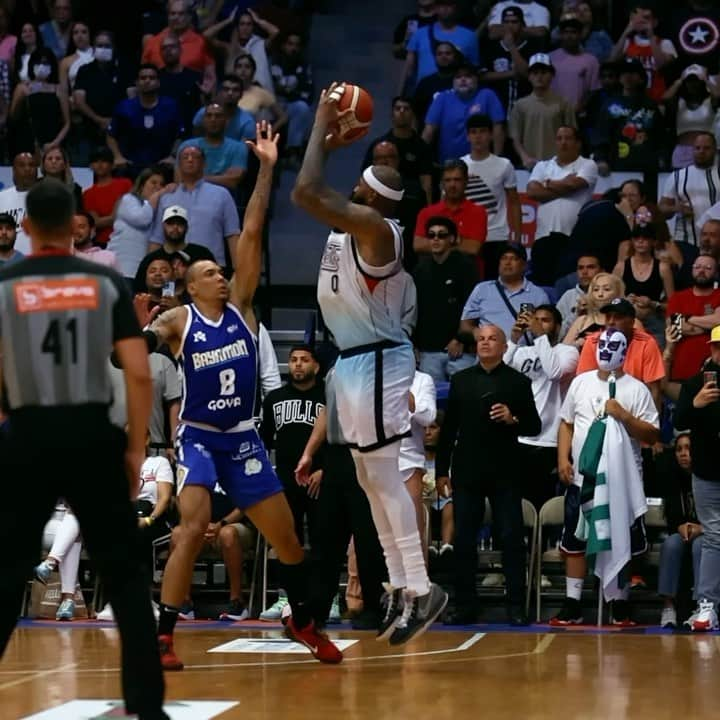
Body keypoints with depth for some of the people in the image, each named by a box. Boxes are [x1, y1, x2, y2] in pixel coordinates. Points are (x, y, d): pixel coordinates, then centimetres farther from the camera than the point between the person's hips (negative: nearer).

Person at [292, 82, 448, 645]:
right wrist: (327, 135, 15)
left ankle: (421, 589, -6)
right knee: (371, 478, 13)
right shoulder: (357, 226, 9)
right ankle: (400, 588, 18)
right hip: (356, 360, 10)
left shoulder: (375, 228, -19)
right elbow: (309, 194, 26)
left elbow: (307, 192, -29)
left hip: (376, 362, -10)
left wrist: (322, 124, -18)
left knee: (383, 476, -8)